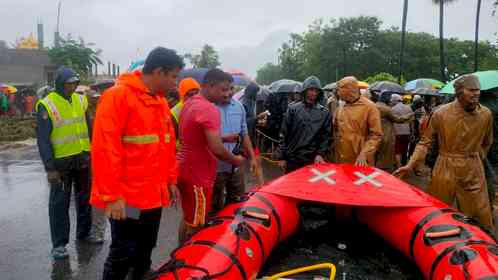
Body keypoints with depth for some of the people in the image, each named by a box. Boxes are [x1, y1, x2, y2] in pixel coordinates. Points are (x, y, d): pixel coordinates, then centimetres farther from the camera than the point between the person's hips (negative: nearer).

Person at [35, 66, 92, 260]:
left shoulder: (80, 100, 5)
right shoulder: (47, 105, -11)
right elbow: (43, 140, -12)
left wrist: (92, 152, 11)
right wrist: (49, 168, -16)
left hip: (82, 158, 5)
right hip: (61, 162, -5)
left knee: (84, 198, 16)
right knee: (59, 203, 3)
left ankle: (84, 233, 33)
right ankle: (59, 244, 14)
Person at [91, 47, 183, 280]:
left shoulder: (160, 101, 11)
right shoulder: (118, 96, -15)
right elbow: (105, 149, -18)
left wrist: (170, 181, 16)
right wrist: (112, 195, -18)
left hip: (154, 194, 8)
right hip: (127, 198, -7)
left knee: (145, 251, 19)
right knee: (123, 255, 5)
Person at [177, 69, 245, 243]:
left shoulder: (190, 104, 10)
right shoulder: (209, 109, -21)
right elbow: (216, 149, -26)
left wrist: (221, 137, 14)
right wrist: (235, 160, -8)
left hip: (185, 169, 10)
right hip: (198, 175, -10)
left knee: (188, 219, 22)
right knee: (195, 225, 4)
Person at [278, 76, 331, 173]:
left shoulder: (324, 113, 6)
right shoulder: (293, 109, 3)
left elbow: (326, 136, 5)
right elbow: (283, 134, 2)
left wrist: (321, 153, -9)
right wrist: (282, 157, -1)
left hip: (313, 160, 0)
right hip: (292, 159, 0)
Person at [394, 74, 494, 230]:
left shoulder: (486, 114, -2)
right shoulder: (441, 113, -10)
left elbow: (486, 143, 16)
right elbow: (426, 141, -4)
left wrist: (477, 158, 14)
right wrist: (410, 164, -13)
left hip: (473, 172, 2)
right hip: (445, 170, -2)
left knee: (480, 219, 8)